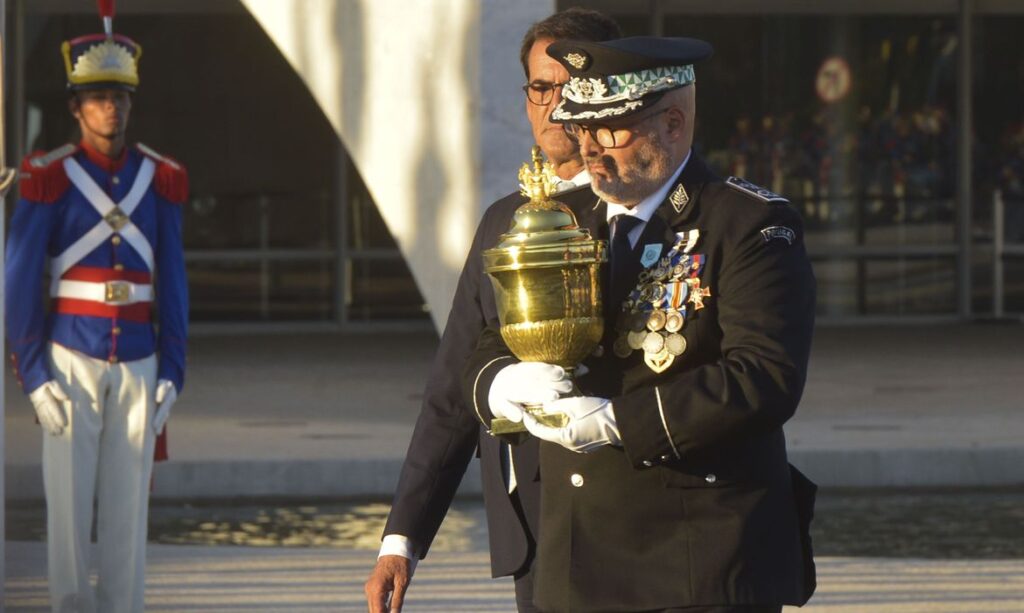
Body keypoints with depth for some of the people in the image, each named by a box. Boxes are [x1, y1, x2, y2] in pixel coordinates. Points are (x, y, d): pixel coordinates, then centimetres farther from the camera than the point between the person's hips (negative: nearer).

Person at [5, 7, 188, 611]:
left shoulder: (160, 180, 4)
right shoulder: (49, 180, -6)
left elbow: (173, 284, 8)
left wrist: (172, 374, 2)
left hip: (138, 363, 3)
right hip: (70, 362, -3)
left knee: (129, 505, 3)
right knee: (70, 500, -2)